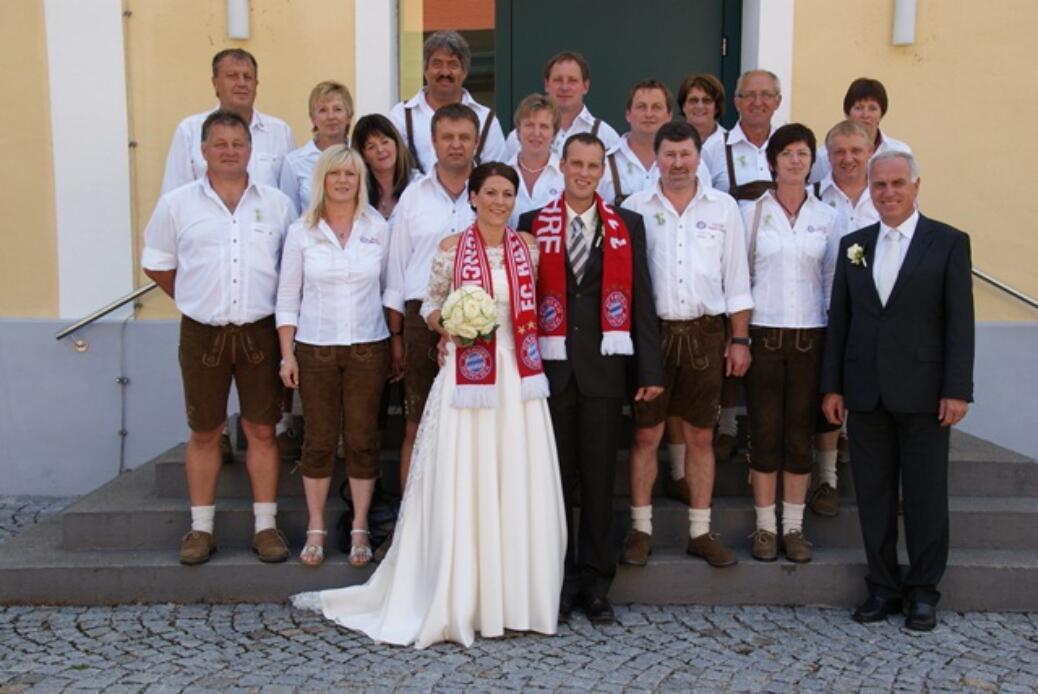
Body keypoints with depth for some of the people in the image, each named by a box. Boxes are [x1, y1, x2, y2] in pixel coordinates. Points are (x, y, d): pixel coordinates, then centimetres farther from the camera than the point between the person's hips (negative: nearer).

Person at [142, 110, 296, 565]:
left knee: (262, 431, 5)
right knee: (204, 434, 8)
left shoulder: (277, 204, 4)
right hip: (202, 334, 0)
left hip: (259, 332, 0)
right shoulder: (177, 204, 3)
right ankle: (201, 528, 20)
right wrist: (197, 301, 10)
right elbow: (157, 265, 11)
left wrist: (274, 305, 3)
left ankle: (266, 525, 15)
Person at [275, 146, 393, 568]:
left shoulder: (379, 229, 3)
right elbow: (287, 298, 3)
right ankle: (316, 529, 18)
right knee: (319, 440, 5)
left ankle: (359, 530, 16)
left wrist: (398, 344, 3)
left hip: (368, 347, 0)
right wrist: (287, 354, -2)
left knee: (362, 438, 5)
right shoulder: (301, 232, 2)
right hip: (315, 349, 0)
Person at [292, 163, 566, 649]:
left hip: (518, 376, 3)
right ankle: (462, 601, 12)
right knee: (463, 486, 0)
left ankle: (517, 597, 18)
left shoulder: (528, 246, 8)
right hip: (467, 374, -3)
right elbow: (431, 306, 6)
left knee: (520, 486, 5)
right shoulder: (451, 248, 0)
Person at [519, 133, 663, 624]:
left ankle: (596, 583, 18)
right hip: (550, 368, 0)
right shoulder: (533, 225, 6)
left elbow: (641, 300, 4)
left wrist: (650, 368, -1)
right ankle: (559, 580, 21)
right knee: (555, 478, 7)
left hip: (604, 368, 0)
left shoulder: (628, 226, 7)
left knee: (599, 479, 6)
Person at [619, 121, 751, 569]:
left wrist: (740, 339, 4)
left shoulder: (723, 208, 7)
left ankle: (701, 532, 20)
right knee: (645, 435, 4)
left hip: (705, 335, 1)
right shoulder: (634, 208, 3)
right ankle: (640, 529, 16)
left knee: (701, 436, 9)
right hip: (650, 332, -1)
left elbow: (736, 279, 7)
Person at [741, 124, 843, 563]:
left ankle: (794, 527, 17)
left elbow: (833, 281, 9)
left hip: (811, 337, 1)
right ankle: (765, 527, 14)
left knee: (800, 436, 5)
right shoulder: (750, 214, 2)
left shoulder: (828, 219, 6)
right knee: (764, 435, 2)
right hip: (763, 334, -1)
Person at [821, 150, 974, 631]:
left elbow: (959, 321, -5)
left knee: (925, 493, 5)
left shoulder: (949, 243, 0)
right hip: (866, 392, 4)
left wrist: (957, 389, -11)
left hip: (922, 390, -3)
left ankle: (923, 590, 19)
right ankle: (883, 586, 20)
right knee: (873, 493, 8)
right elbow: (839, 319, 9)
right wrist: (832, 386, 5)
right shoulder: (853, 244, 10)